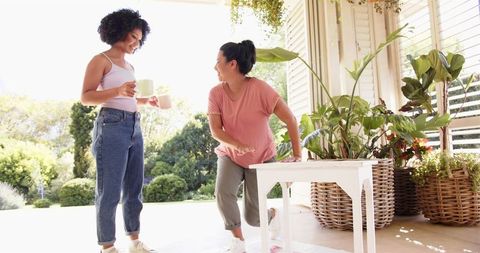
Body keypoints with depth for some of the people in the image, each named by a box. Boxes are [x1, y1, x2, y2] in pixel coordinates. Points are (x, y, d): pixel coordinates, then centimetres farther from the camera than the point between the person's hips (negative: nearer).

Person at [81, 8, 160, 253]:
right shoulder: (101, 60, -1)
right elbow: (85, 97, -9)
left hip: (134, 128, 8)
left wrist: (147, 101, 9)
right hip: (112, 127, -8)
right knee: (109, 192, -3)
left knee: (133, 189, 11)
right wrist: (119, 91, -21)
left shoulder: (129, 66, 20)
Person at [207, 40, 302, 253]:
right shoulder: (215, 93, -12)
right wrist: (237, 145, -33)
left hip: (261, 158, -2)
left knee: (252, 217, -2)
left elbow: (290, 119, -19)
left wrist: (297, 154, -19)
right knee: (222, 192, -26)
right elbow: (215, 130, -15)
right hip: (230, 155, 3)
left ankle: (273, 214, 35)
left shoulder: (259, 89, -22)